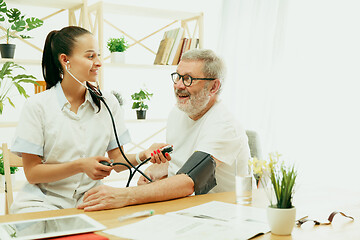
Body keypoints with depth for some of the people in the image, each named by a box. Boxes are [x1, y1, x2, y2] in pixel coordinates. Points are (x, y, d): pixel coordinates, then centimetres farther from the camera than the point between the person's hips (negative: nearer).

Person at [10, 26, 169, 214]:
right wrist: (80, 166, -21)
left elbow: (117, 160, 6)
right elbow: (32, 173, -7)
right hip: (44, 201, -3)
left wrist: (143, 156, -15)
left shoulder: (108, 103, 6)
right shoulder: (37, 106, -6)